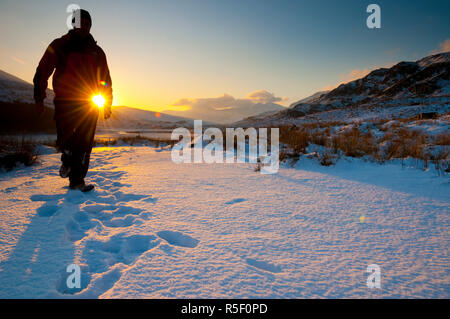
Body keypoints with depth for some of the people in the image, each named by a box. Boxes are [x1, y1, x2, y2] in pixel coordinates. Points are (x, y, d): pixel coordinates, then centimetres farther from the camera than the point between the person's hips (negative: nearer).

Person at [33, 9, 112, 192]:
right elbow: (42, 73, 4)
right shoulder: (59, 46, 6)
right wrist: (39, 99, -2)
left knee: (84, 144, -1)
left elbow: (106, 80, 16)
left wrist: (107, 103, 9)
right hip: (64, 103, -2)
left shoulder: (96, 51, 14)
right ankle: (67, 162, 28)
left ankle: (77, 180, 7)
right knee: (64, 139, -5)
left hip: (89, 105, 2)